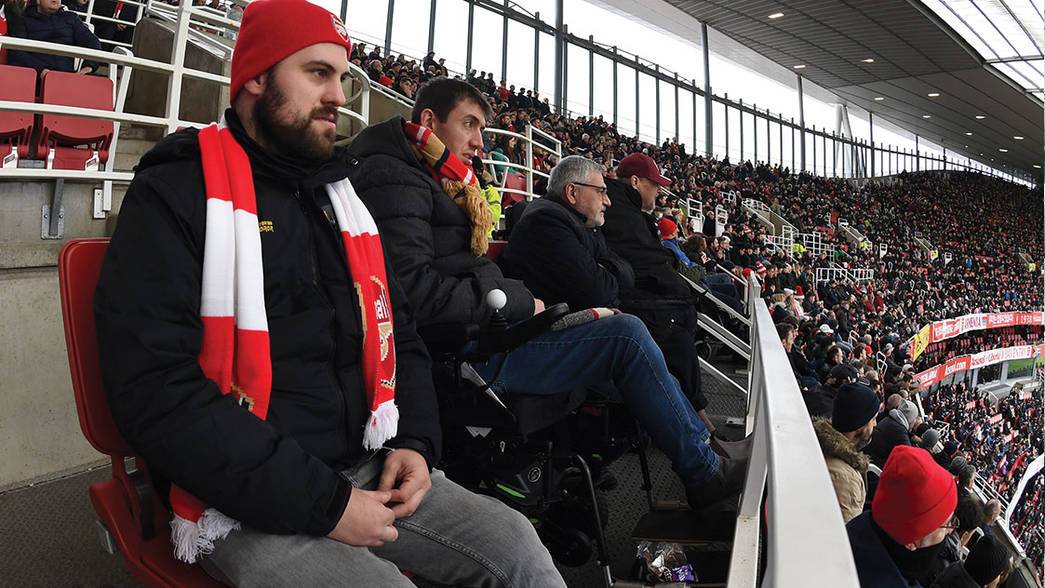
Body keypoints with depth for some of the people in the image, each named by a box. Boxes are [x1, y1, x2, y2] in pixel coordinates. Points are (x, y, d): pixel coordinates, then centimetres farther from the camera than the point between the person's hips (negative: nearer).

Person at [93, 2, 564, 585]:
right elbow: (156, 389, -18)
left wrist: (415, 441, 0)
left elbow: (399, 334, 18)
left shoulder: (341, 198, 14)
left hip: (367, 470, 6)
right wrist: (322, 505, -20)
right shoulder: (176, 194, -8)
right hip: (246, 502, -5)